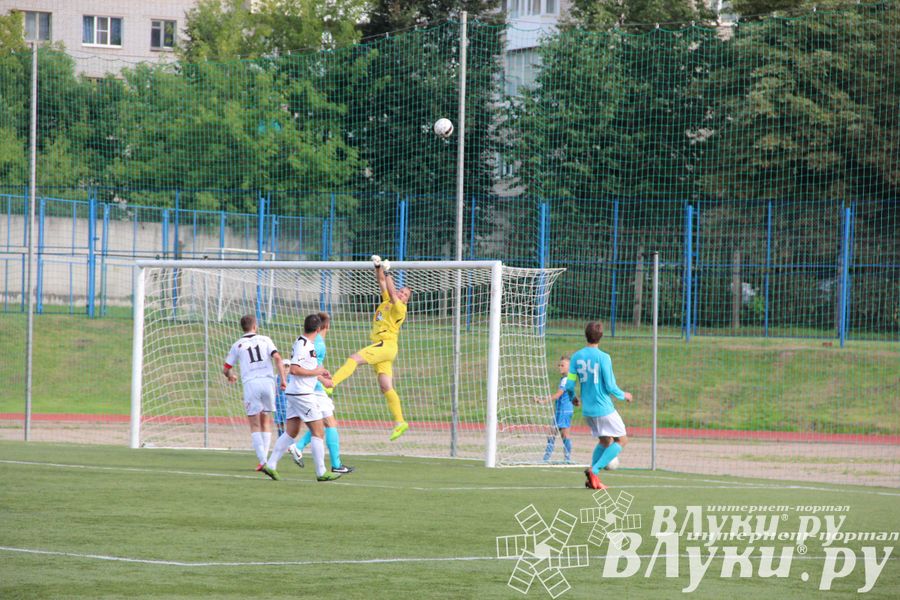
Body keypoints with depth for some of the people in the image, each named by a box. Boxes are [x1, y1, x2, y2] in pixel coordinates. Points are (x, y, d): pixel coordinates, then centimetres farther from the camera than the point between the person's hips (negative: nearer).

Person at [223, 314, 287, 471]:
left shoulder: (238, 345, 10)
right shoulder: (265, 340, 11)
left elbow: (226, 369, 16)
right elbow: (277, 358, -4)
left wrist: (231, 376, 38)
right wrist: (283, 379, -5)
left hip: (250, 383, -1)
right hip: (268, 381, 1)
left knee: (255, 425, 2)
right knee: (266, 423, 14)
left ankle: (262, 460, -12)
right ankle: (264, 459, 8)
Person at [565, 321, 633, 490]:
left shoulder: (576, 357, 0)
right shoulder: (603, 357, -16)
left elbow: (569, 384, 1)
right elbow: (610, 387, -15)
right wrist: (623, 395, 5)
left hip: (587, 409, 6)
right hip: (604, 408, -6)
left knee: (605, 441, 22)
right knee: (622, 440, 7)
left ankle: (593, 478, 12)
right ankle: (594, 470, -7)